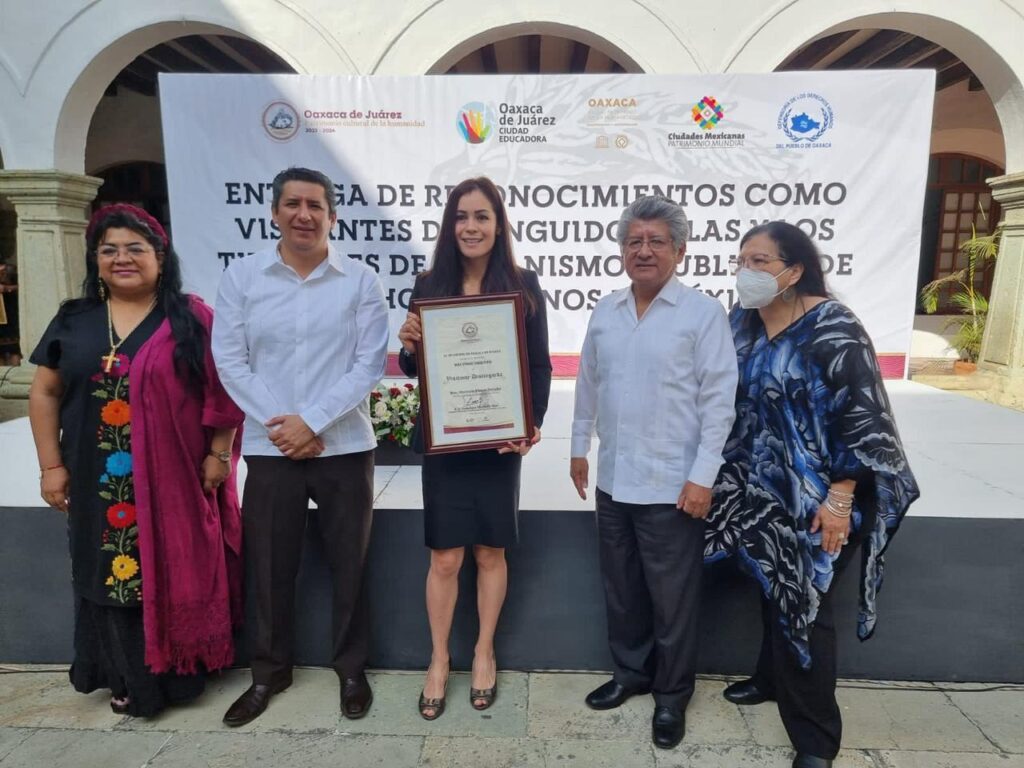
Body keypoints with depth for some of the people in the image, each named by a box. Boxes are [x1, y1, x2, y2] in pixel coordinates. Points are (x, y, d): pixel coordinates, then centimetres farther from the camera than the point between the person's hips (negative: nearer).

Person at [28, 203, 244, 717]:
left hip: (174, 480, -3)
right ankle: (129, 677, 29)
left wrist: (218, 454, -7)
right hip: (100, 485, 3)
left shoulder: (191, 319, -3)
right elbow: (45, 392, 9)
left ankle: (173, 671, 25)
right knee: (113, 576, 11)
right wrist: (51, 465, 4)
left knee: (173, 575, 6)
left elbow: (224, 389, -3)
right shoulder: (74, 321, 7)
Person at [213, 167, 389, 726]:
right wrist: (279, 424, -11)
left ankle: (351, 670, 31)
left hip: (344, 447, -1)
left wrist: (312, 422, -13)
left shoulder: (361, 281, -1)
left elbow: (369, 365, -7)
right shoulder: (241, 277, 3)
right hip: (269, 448, 1)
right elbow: (229, 361, -1)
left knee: (348, 565, 10)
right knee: (269, 567, 13)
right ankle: (269, 672, 35)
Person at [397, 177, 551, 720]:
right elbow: (413, 368, 7)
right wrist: (408, 346, -15)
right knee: (444, 557, 8)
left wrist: (532, 424, -14)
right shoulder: (429, 285, 1)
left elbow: (539, 366, -1)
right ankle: (439, 660, 30)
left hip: (498, 440, 0)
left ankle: (484, 652, 35)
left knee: (490, 553, 13)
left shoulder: (523, 286, -2)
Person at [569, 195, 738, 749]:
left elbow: (718, 400, -11)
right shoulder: (605, 310, 7)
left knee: (672, 598, 10)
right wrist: (579, 447, 14)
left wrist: (703, 477, -14)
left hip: (672, 485, -5)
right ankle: (630, 672, 40)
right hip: (612, 480, 5)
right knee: (621, 590, 19)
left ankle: (672, 694, 31)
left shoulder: (703, 313, -9)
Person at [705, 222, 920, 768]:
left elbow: (862, 420, -18)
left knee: (804, 605, 1)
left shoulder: (832, 329, -18)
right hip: (761, 489, 6)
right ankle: (772, 678, 43)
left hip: (814, 498, -6)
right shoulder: (742, 322, 2)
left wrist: (839, 500, -20)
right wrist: (725, 473, 12)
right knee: (773, 590, 20)